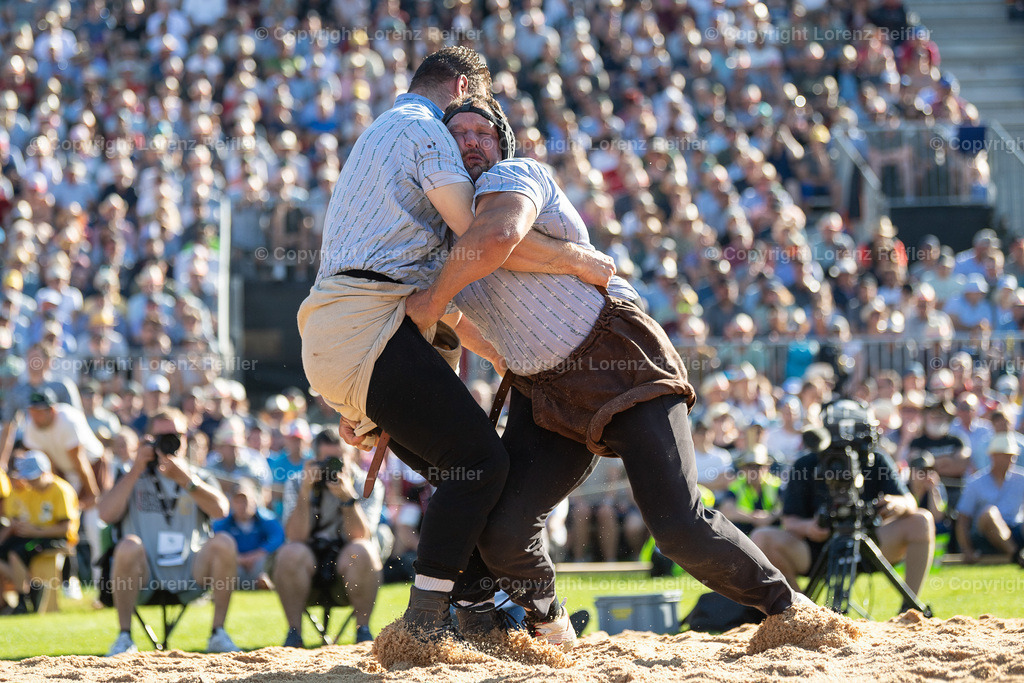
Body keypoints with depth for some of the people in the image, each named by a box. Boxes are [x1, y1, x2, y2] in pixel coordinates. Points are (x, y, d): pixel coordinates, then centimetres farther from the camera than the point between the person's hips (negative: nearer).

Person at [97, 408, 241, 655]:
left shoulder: (199, 479, 16)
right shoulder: (133, 479, 14)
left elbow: (220, 510, -7)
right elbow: (106, 514, -5)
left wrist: (185, 480, -17)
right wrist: (135, 471, -5)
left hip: (190, 575, 1)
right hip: (144, 575, -1)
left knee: (224, 543, -25)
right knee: (129, 545, -33)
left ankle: (218, 635, -17)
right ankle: (124, 637, -21)